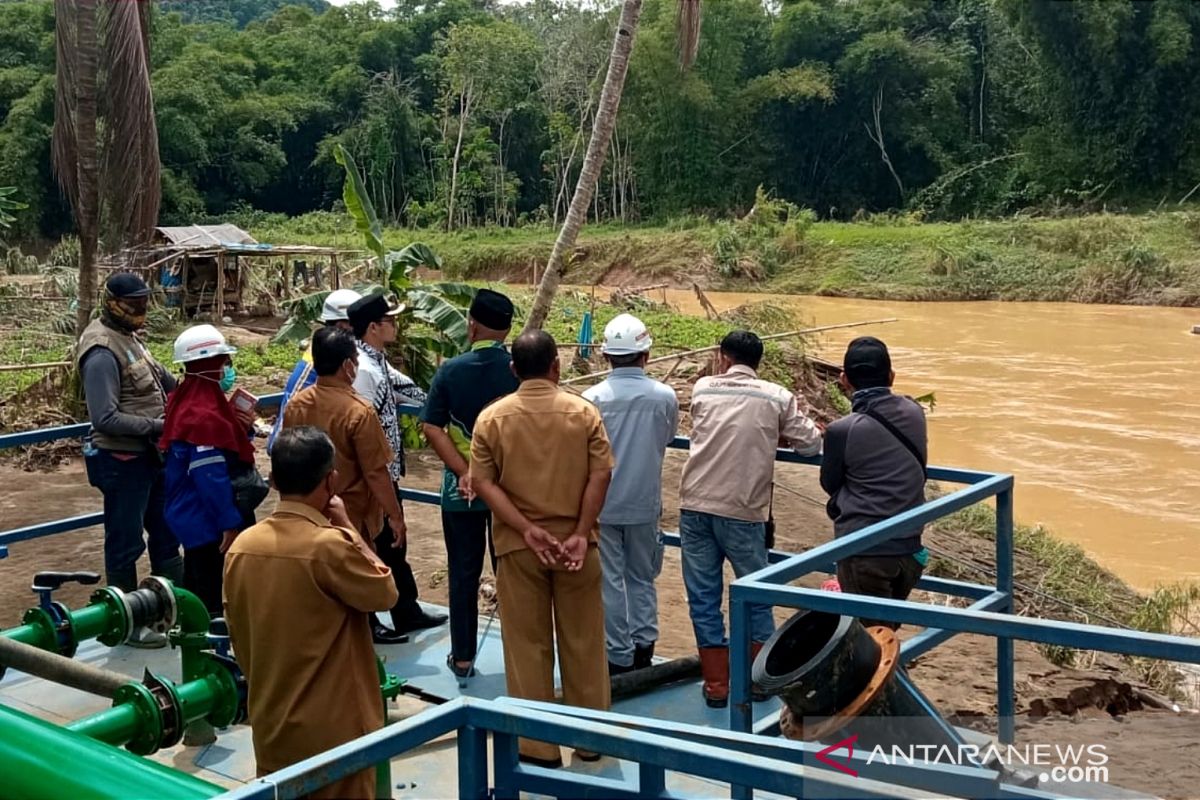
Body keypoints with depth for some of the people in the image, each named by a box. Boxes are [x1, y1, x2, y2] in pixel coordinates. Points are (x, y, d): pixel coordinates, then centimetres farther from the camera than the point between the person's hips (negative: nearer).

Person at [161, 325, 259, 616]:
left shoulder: (189, 402, 9)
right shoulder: (204, 415, -24)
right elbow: (212, 477, -25)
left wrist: (242, 426, 2)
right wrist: (231, 523, -22)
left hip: (197, 516, 11)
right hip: (210, 521, -11)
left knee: (199, 592, 20)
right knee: (216, 600, -2)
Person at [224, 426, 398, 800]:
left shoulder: (241, 547, -3)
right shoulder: (329, 546, -22)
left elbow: (236, 634, 7)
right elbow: (385, 593, -7)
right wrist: (347, 527, -3)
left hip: (270, 724, 6)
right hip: (333, 728, -6)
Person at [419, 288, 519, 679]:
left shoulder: (452, 370, -7)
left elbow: (431, 427, -12)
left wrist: (464, 471, -12)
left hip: (461, 487, 0)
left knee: (463, 572, 11)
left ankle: (462, 656, 18)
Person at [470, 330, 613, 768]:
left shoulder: (492, 417, -3)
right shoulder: (583, 412, -4)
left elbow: (484, 483, -9)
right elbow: (600, 475, -11)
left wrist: (527, 529, -12)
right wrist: (581, 534, -11)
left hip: (517, 545, 0)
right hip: (574, 541, 0)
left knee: (527, 645, 8)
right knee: (582, 642, 12)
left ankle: (537, 745, 15)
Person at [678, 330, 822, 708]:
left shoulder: (703, 389, 9)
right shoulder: (776, 397, 4)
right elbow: (812, 445, 7)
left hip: (695, 506, 2)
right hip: (742, 510, -1)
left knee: (703, 597, 8)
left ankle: (717, 684, 12)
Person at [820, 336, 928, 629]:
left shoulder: (842, 430, -15)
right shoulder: (914, 413, 0)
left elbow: (829, 484, 3)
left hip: (864, 552, -5)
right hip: (909, 548, 5)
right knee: (890, 630, 20)